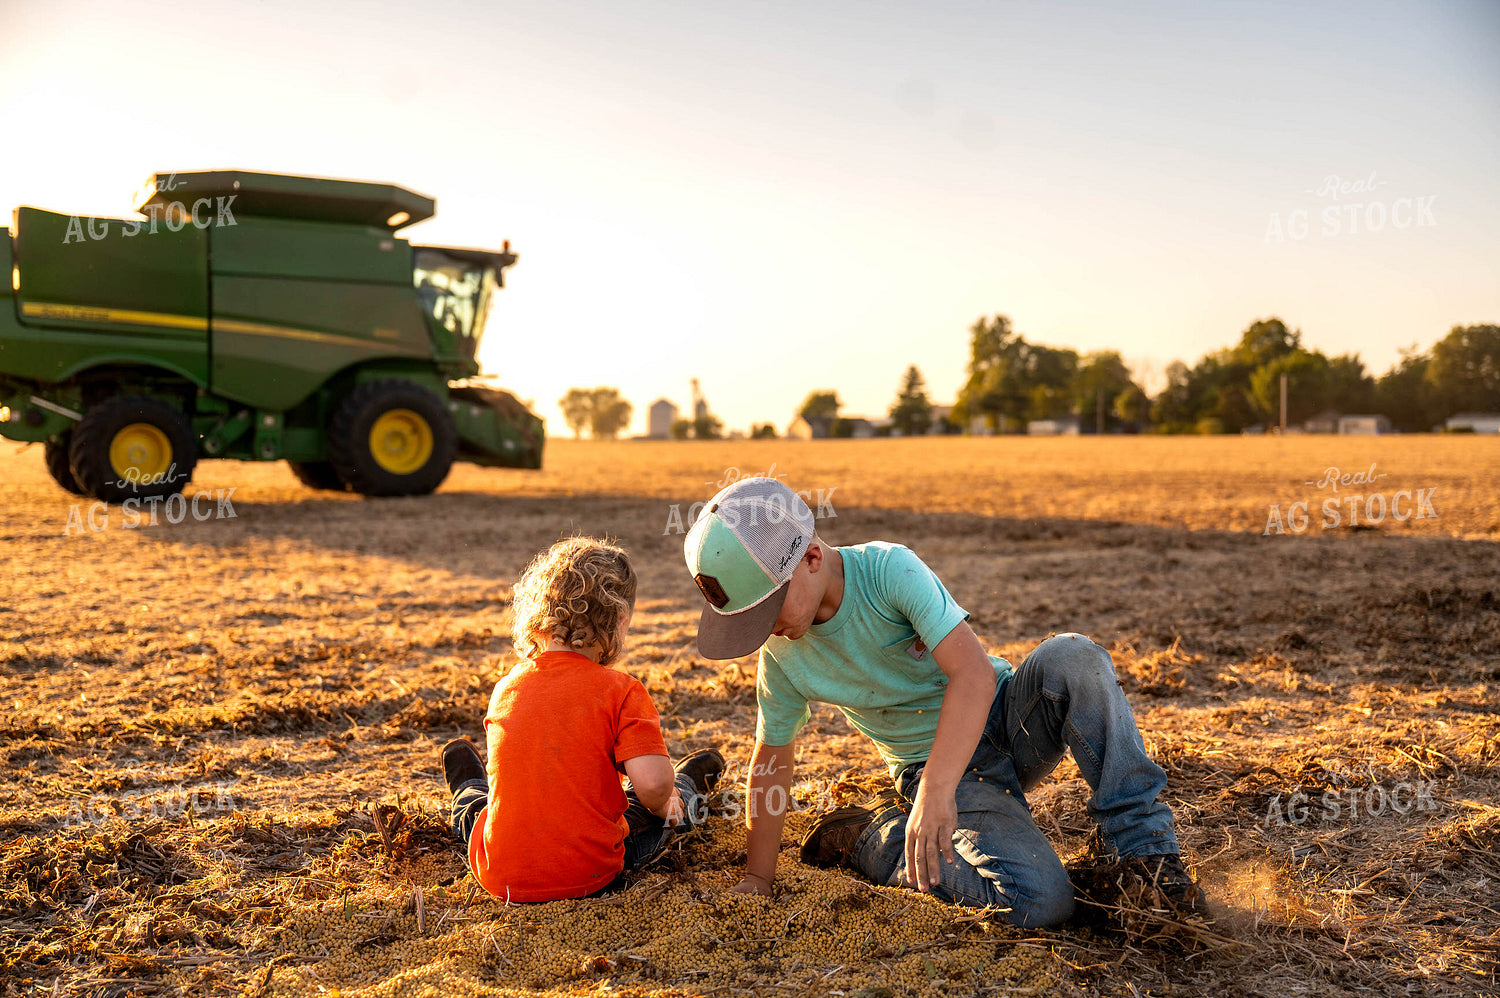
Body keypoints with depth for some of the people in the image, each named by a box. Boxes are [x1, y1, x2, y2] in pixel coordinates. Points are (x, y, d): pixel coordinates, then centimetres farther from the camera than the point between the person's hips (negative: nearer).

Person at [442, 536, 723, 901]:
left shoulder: (505, 688, -2)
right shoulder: (621, 691, -16)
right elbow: (652, 782, -26)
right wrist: (663, 805, -2)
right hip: (591, 877, -3)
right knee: (662, 804, 23)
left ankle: (469, 786, 67)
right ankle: (687, 787, 54)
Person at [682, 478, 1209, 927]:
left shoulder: (889, 568, -23)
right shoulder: (781, 658, -10)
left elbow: (974, 673, -34)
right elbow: (771, 760, 3)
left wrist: (936, 791, -45)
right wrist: (756, 881, 7)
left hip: (1001, 719, -1)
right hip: (931, 765, 1)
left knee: (1074, 658, -36)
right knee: (1040, 902, -27)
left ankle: (1145, 845, -23)